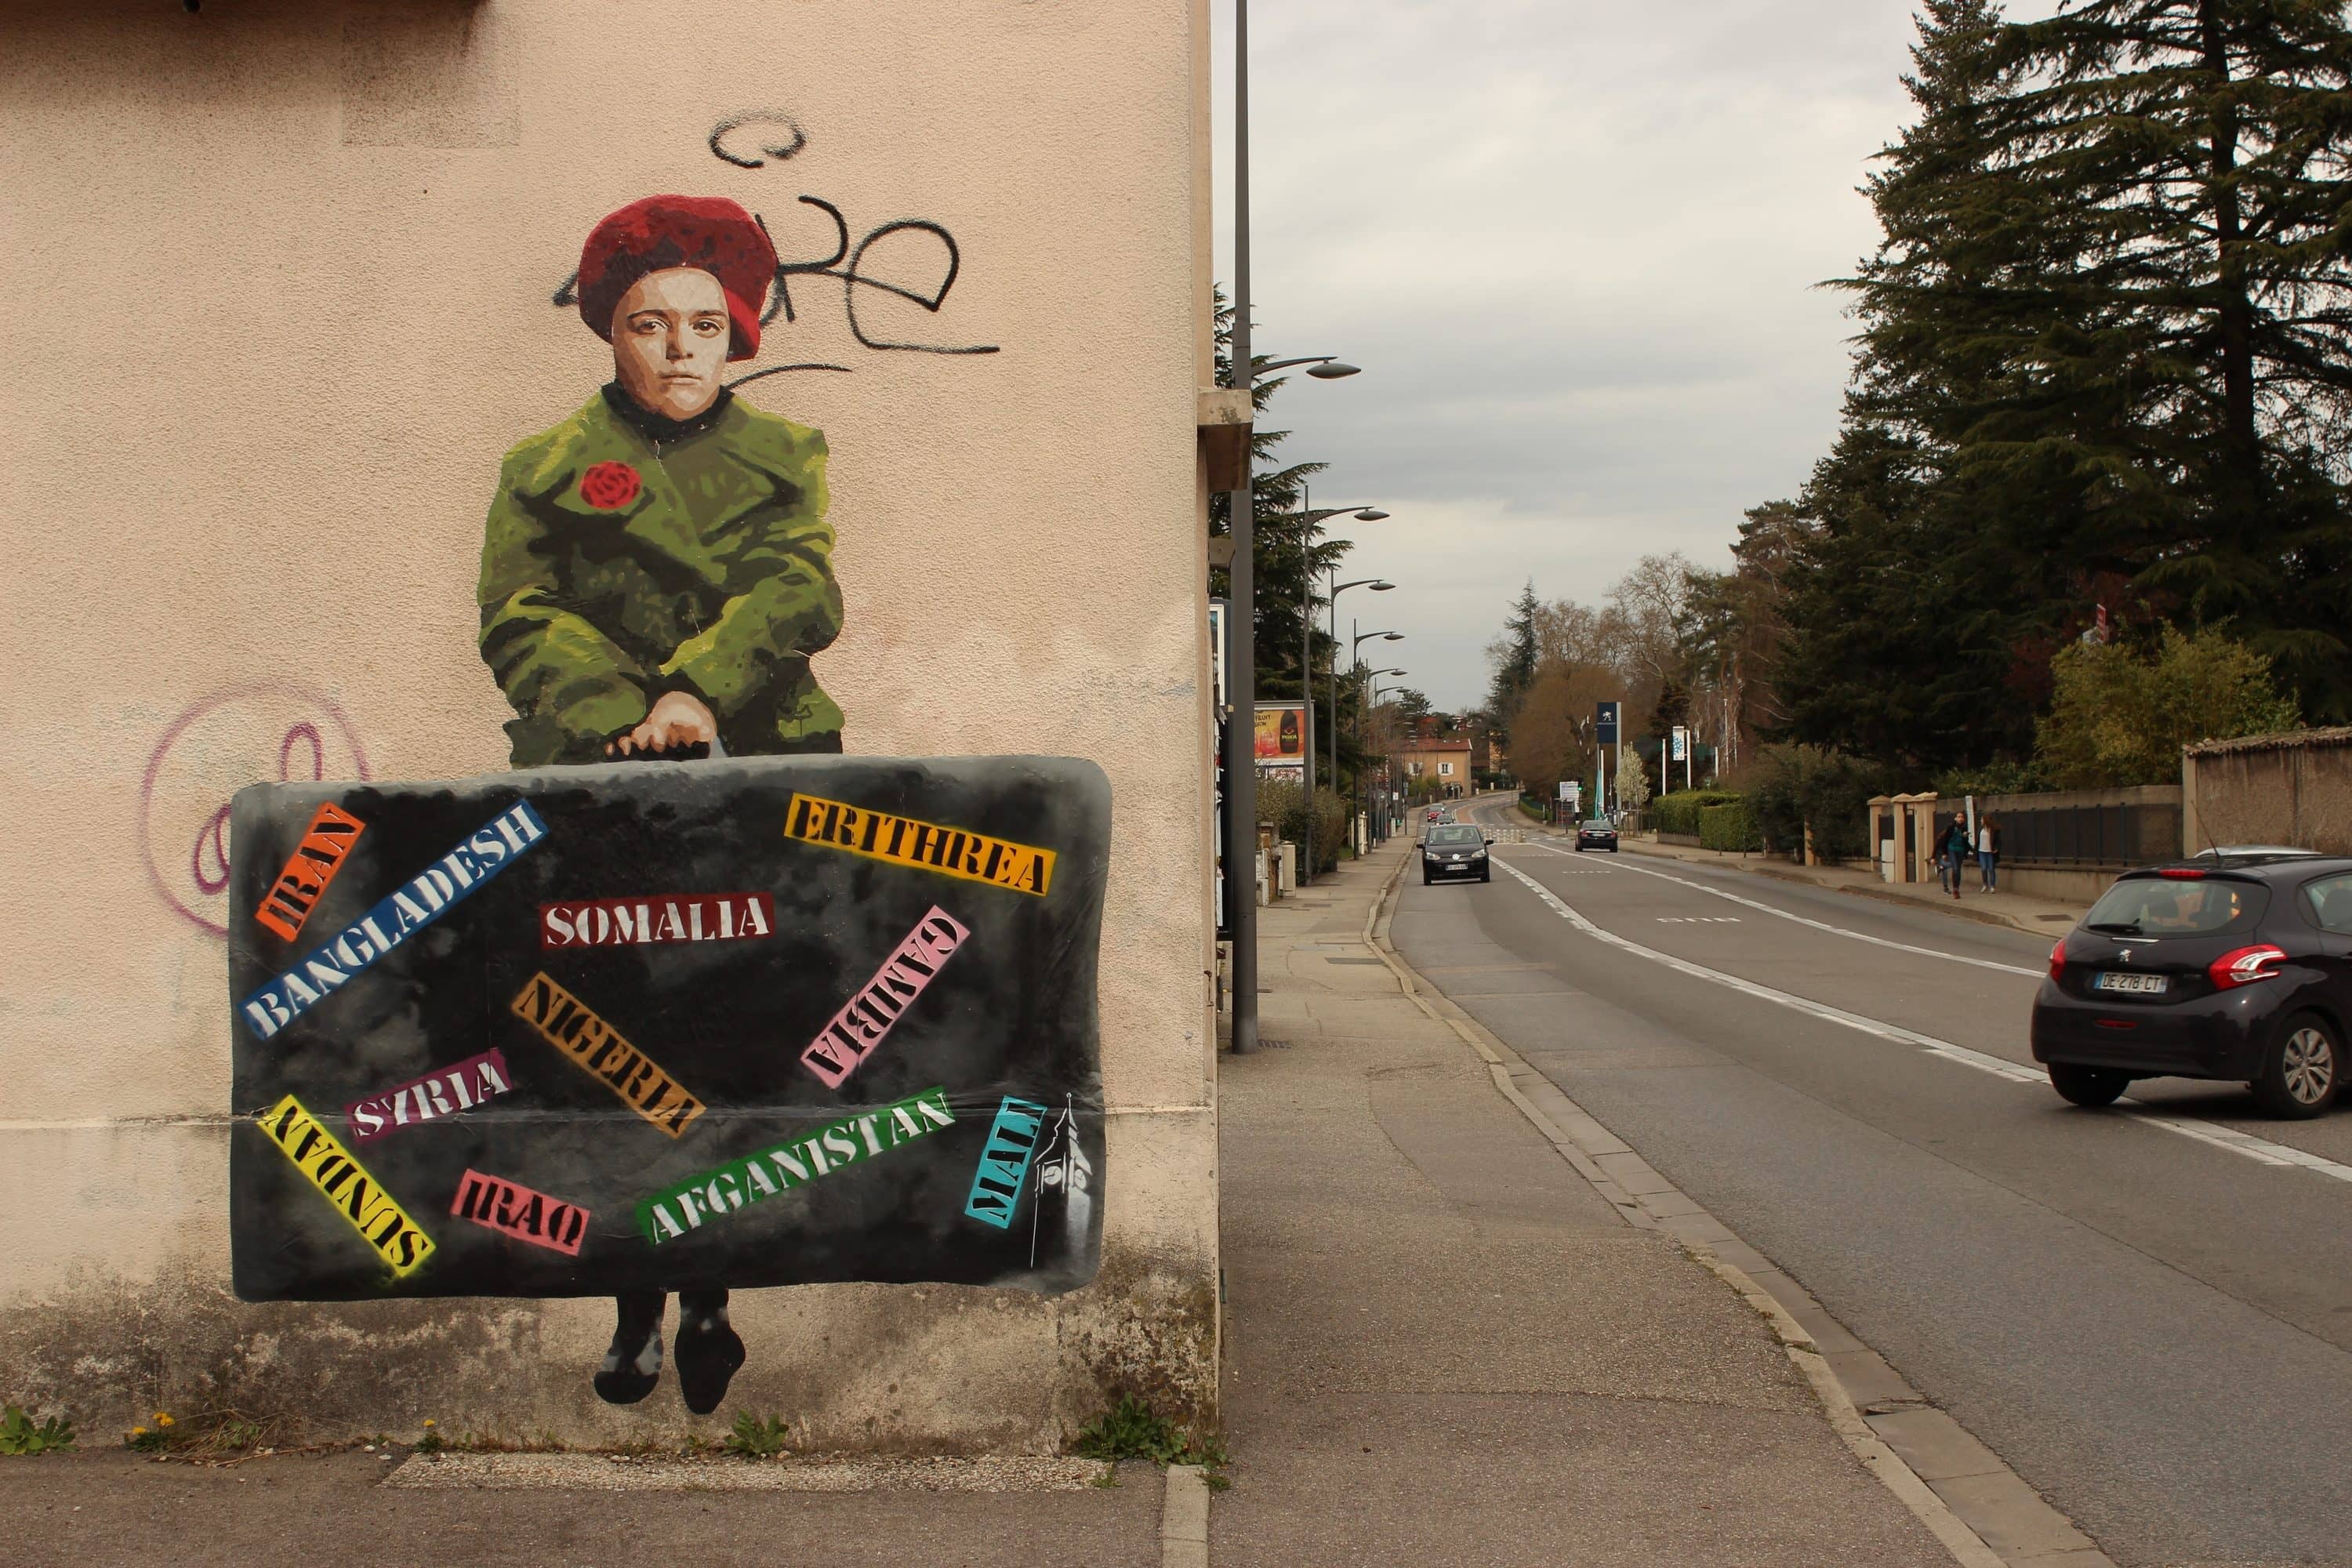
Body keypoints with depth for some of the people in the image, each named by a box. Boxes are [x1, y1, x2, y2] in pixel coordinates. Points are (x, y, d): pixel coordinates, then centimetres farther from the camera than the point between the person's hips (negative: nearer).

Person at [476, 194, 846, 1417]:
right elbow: (519, 619, 2)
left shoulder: (781, 457, 18)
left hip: (756, 763, 0)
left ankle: (707, 1295, 1)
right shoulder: (547, 470, 15)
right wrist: (622, 714, -16)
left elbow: (796, 591, 0)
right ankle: (637, 1304, 3)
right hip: (599, 769, 0)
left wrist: (695, 690, -18)